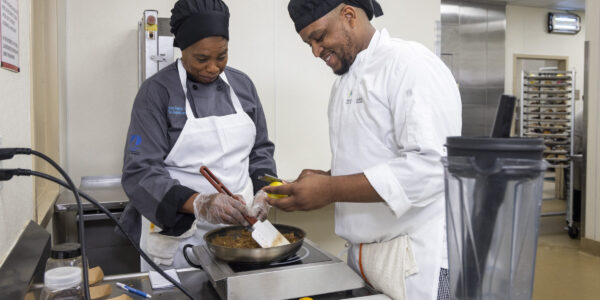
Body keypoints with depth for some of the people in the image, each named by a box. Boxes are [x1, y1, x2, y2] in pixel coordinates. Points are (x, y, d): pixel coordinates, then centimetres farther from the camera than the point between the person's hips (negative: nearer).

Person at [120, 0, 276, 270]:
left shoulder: (241, 85, 5)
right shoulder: (157, 91, -9)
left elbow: (260, 150, 12)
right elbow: (140, 173, -15)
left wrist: (262, 193, -6)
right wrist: (199, 203, -30)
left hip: (238, 229, 4)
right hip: (178, 236, -4)